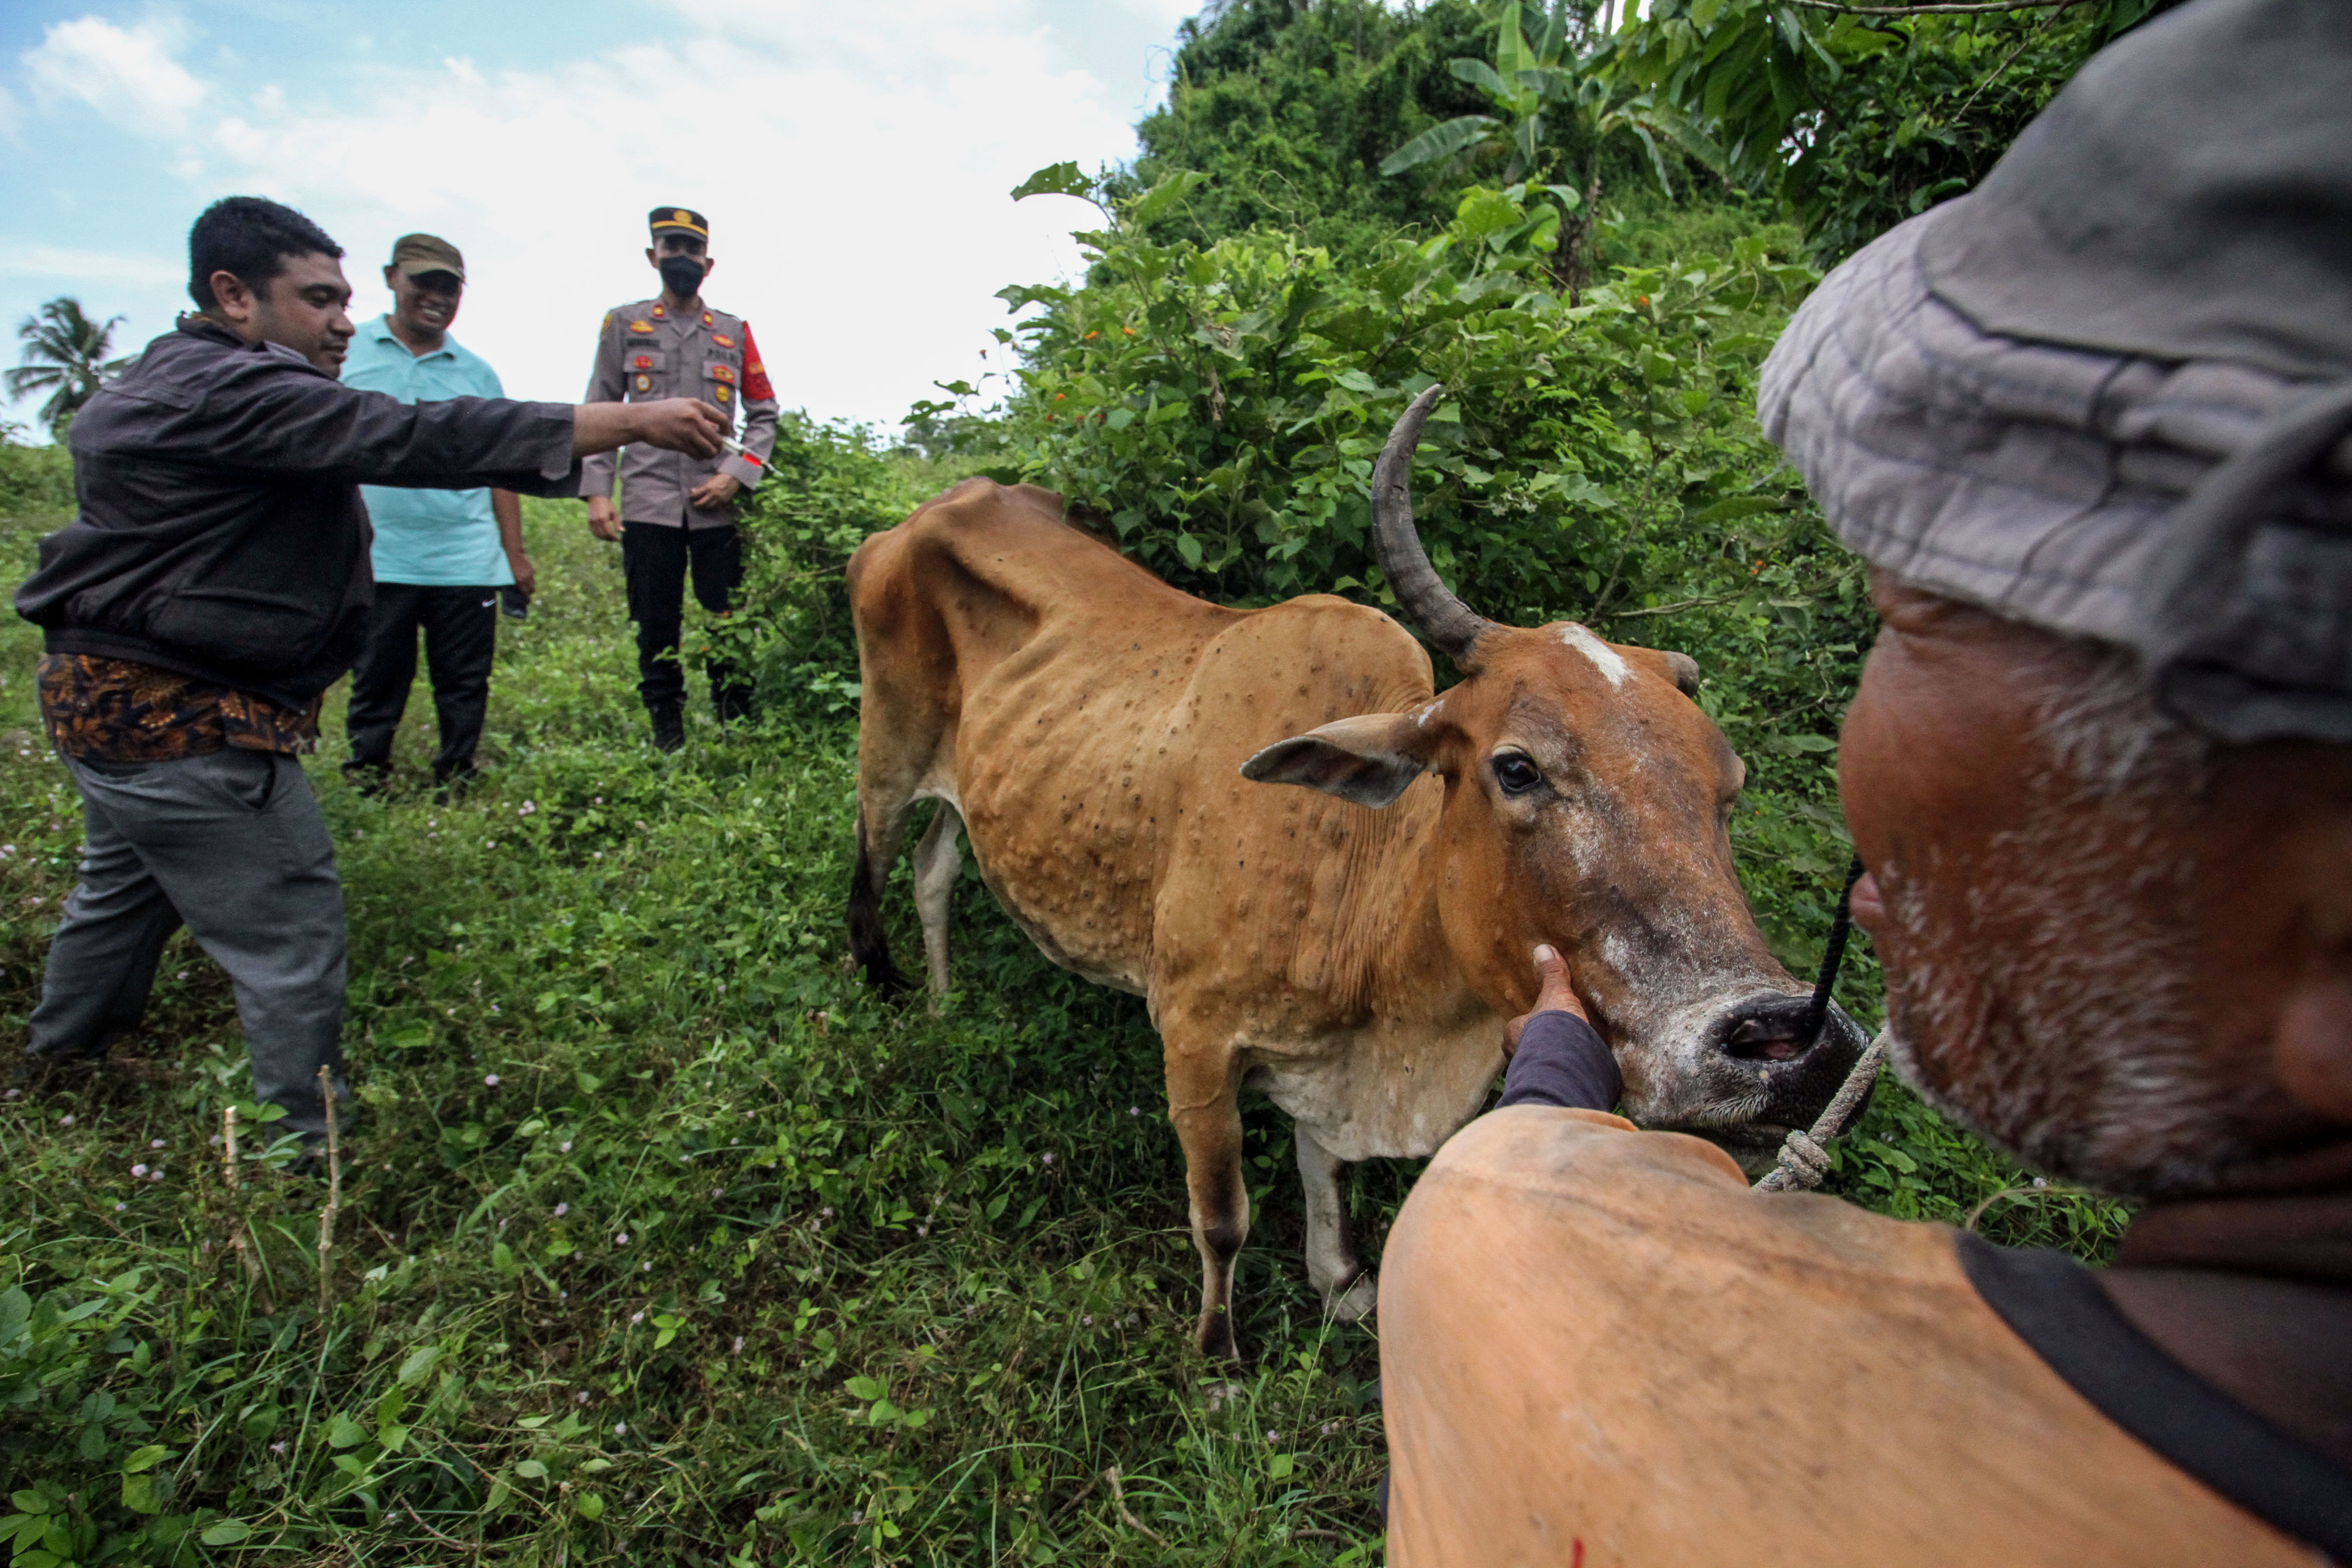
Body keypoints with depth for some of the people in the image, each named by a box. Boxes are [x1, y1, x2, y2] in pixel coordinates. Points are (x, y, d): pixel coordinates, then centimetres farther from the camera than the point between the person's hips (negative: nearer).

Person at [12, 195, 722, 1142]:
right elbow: (420, 441, -31)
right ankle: (309, 1145, 9)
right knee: (294, 934, -2)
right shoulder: (230, 391, -21)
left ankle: (62, 1052, 53)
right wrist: (633, 421, -34)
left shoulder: (160, 386, 14)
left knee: (125, 885, 30)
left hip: (105, 696, 11)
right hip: (183, 720, -11)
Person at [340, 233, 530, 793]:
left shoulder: (477, 373, 12)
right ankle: (364, 792, 23)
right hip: (376, 562, -1)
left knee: (465, 689, 6)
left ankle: (456, 786, 20)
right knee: (375, 689, 9)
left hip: (468, 562, 1)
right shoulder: (344, 353, 7)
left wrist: (516, 553, 7)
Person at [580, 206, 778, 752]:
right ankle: (668, 741, 13)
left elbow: (764, 414, 13)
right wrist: (596, 491, -1)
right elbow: (599, 414, 9)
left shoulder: (735, 333, 12)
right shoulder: (623, 324, 11)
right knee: (656, 632, 3)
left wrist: (735, 475, -2)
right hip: (648, 502, 0)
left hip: (717, 506, 0)